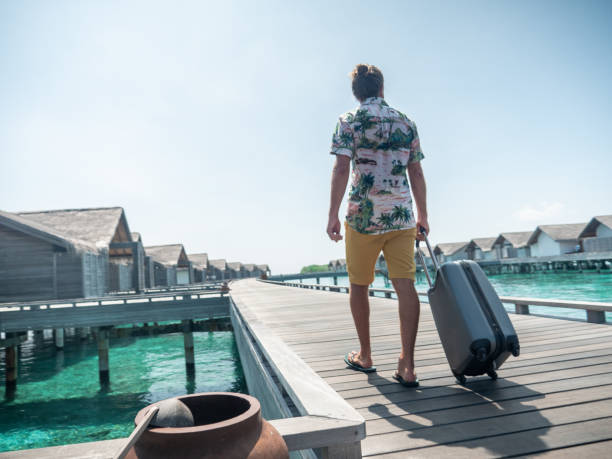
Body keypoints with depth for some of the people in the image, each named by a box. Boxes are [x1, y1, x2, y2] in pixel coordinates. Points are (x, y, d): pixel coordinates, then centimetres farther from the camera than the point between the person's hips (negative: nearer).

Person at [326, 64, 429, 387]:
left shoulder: (349, 121, 1)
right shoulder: (405, 122, 12)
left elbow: (342, 169, -10)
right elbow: (416, 173, 12)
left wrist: (333, 215, -9)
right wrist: (422, 215, 17)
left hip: (363, 214, -3)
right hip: (402, 216, 3)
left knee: (359, 285, 12)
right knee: (405, 284, -1)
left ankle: (364, 356, 23)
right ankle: (407, 366, -2)